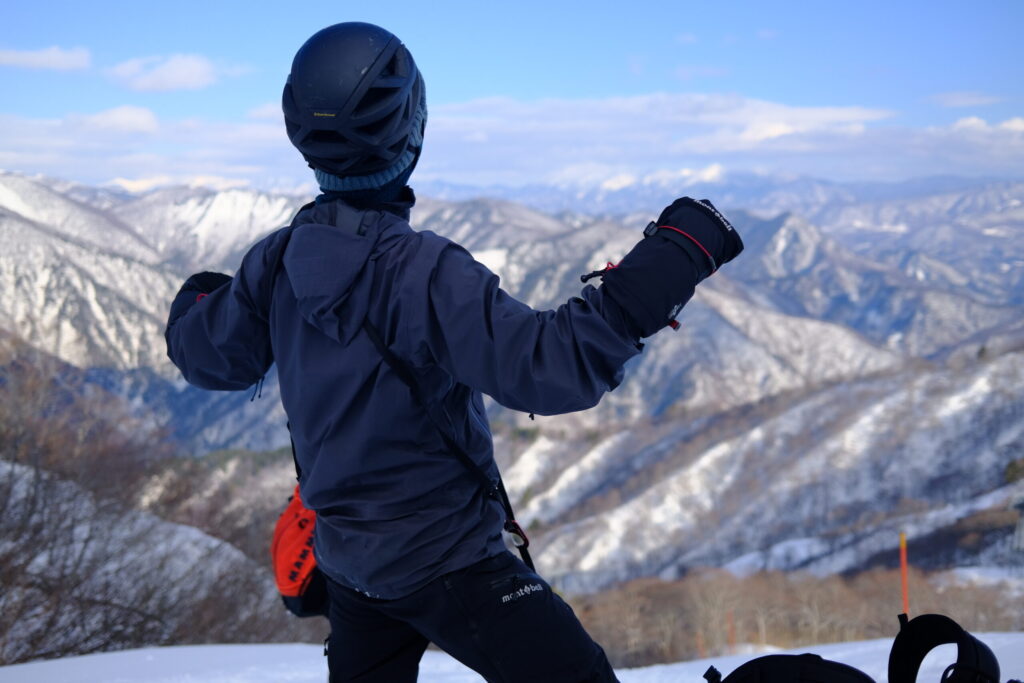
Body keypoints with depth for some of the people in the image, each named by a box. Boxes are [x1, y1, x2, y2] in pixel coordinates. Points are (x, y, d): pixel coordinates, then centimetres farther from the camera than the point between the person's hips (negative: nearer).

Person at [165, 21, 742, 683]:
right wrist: (673, 256, -30)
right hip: (444, 559, -7)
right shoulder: (424, 273, -28)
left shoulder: (277, 263, -6)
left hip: (346, 554, 7)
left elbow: (207, 355, 10)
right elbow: (552, 364, -33)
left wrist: (196, 298, 33)